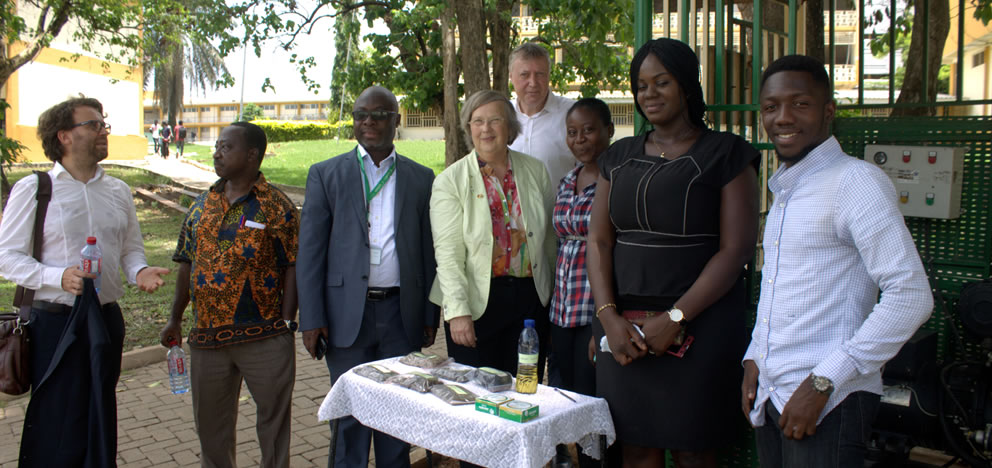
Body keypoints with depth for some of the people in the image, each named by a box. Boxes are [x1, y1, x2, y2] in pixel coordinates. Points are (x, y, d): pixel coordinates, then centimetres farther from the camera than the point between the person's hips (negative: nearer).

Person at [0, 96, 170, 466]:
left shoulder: (118, 191, 11)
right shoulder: (33, 190, -5)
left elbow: (131, 247, 15)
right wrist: (59, 277, -22)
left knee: (101, 425, 14)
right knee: (57, 433, 1)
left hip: (107, 320, 5)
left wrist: (139, 271, -7)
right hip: (55, 322, -5)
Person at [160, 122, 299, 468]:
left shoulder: (276, 206, -5)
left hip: (264, 336, -5)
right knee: (211, 420, 17)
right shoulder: (202, 204, 10)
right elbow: (188, 264, 14)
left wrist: (287, 322, -13)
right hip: (206, 335, 5)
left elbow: (291, 268, -7)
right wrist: (175, 319, 12)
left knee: (274, 416, 7)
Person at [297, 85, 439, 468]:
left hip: (402, 313, 2)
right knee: (349, 415, 7)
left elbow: (429, 250, 8)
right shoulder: (325, 175, 3)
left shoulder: (420, 178, 8)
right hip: (347, 315, -1)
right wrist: (311, 319, -6)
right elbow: (310, 251, 0)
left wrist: (430, 316, 5)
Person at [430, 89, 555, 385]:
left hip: (531, 299, 3)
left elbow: (550, 237, 12)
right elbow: (448, 255, -9)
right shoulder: (451, 181, -3)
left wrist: (554, 294, 11)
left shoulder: (535, 171, 6)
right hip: (478, 303, -3)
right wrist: (457, 311, -17)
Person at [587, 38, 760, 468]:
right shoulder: (620, 157, 14)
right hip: (623, 330, 4)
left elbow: (737, 248, -8)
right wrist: (609, 316, -7)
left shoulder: (724, 154, 0)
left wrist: (674, 319, -15)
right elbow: (598, 240, 7)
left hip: (698, 328, -4)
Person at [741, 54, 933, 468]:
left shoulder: (856, 181, -11)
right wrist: (754, 357, 10)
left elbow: (911, 297, -19)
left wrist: (823, 382, -18)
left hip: (828, 402, -7)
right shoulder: (783, 191, 15)